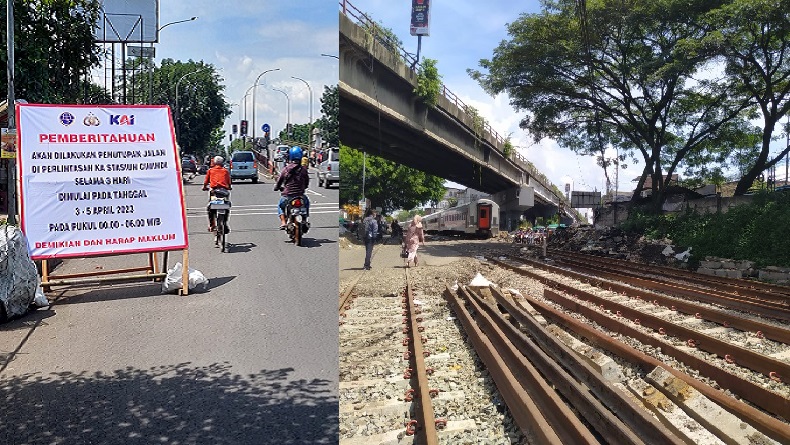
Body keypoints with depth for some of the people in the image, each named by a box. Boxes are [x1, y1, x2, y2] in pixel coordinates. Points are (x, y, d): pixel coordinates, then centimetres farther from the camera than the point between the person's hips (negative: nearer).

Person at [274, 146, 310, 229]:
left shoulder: (285, 169, -4)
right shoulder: (303, 169, -4)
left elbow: (279, 181, 2)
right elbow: (307, 183, 6)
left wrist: (277, 187, 25)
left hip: (287, 196, 0)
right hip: (300, 196, 0)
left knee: (280, 206, 30)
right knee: (306, 202, 35)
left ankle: (283, 222, 10)